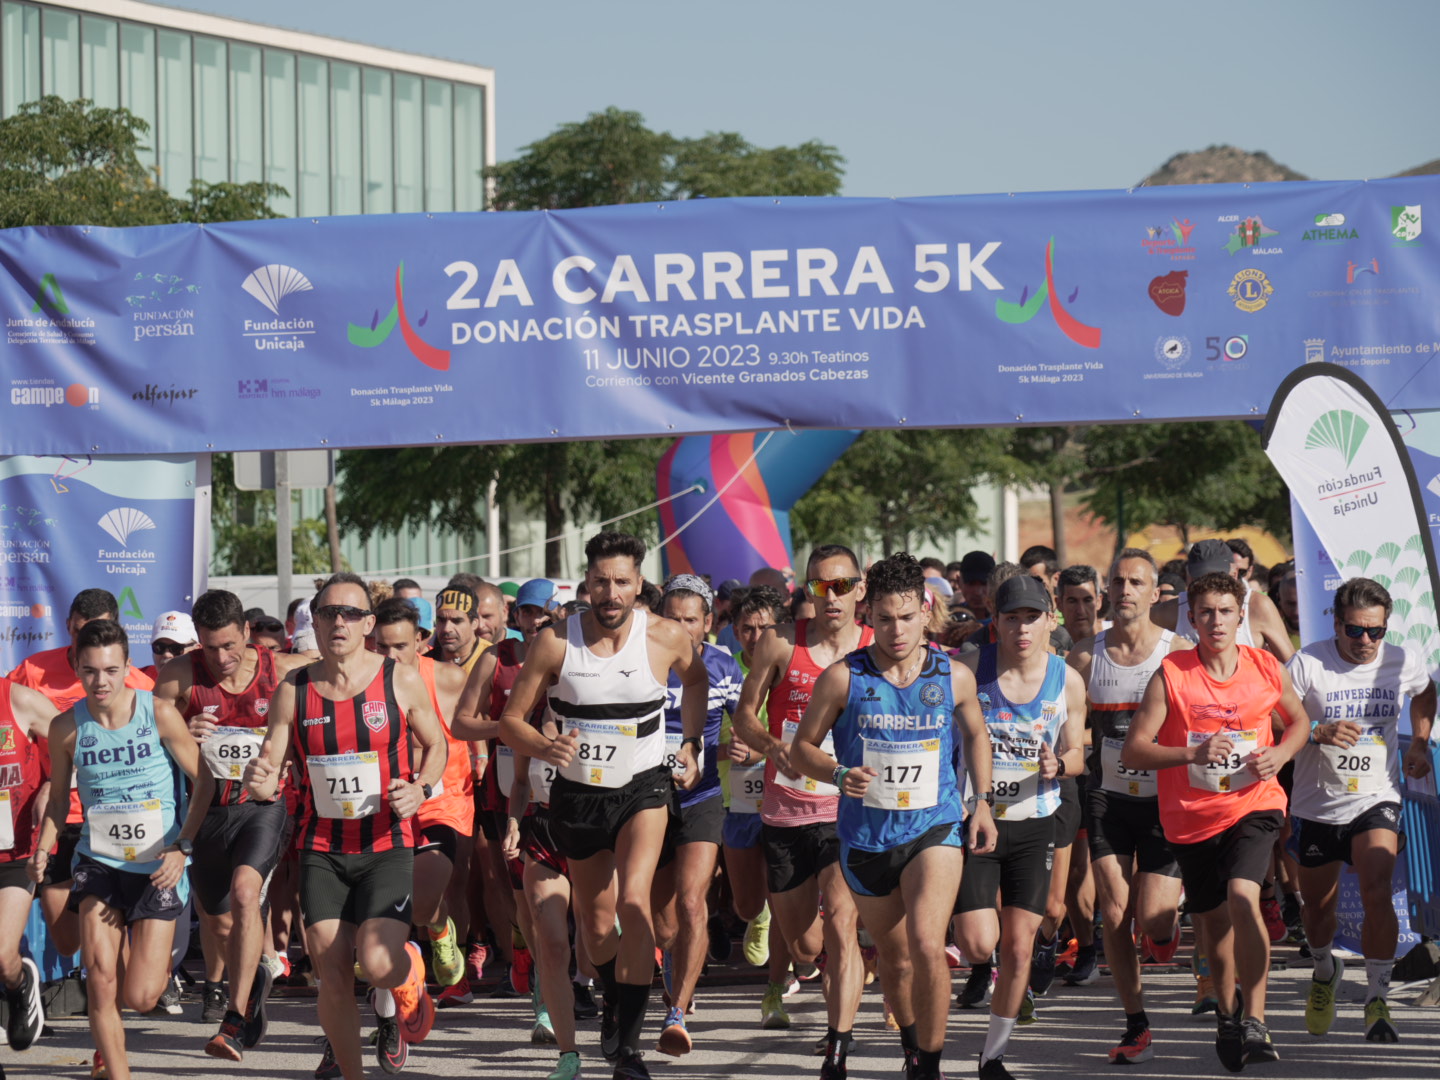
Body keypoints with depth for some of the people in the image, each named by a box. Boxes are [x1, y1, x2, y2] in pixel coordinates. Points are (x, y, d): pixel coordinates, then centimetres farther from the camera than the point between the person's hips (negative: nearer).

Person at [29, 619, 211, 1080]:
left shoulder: (159, 715, -12)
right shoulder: (67, 727, -4)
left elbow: (204, 780, -4)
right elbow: (59, 797, 11)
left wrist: (183, 846, -13)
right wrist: (43, 848, -5)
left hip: (158, 868, -2)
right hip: (98, 863, 2)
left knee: (139, 998, -3)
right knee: (100, 981, -12)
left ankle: (159, 959, 34)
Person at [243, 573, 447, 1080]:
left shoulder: (401, 682, -4)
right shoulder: (292, 690, 0)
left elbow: (436, 744, 10)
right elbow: (270, 770, 2)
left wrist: (420, 790, -10)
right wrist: (259, 782, -22)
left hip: (387, 845, -2)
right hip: (321, 848, 2)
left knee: (378, 964, -20)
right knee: (332, 976, -1)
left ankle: (406, 972, 18)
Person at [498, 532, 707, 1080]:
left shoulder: (666, 638, -12)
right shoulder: (555, 642, -15)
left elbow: (695, 679, 14)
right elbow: (510, 720, -8)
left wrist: (691, 742, 5)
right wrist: (545, 747, -28)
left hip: (643, 787, -2)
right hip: (578, 793, 2)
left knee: (634, 901, -23)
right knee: (595, 921, 15)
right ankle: (614, 1000, 48)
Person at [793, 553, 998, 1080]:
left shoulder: (955, 677, -2)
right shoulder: (843, 678, -7)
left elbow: (975, 734, 18)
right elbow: (802, 747, 2)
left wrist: (982, 800, 7)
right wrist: (839, 774, -18)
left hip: (935, 826, -1)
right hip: (865, 835, 1)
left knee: (926, 945, -21)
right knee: (894, 958, 14)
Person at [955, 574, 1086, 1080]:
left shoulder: (1067, 682, -3)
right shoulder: (970, 669, -10)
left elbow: (1076, 752, 8)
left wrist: (1059, 765, -15)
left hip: (1034, 824, 2)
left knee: (1018, 946, 2)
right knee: (980, 943, -12)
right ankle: (950, 937, 25)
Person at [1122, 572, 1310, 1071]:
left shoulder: (1266, 668, -3)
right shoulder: (1171, 675, -10)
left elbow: (1298, 721, 16)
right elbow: (1132, 751, -12)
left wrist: (1279, 755, -5)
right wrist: (1193, 753, -26)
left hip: (1253, 805, -1)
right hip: (1192, 816, 1)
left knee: (1243, 897, -25)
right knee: (1214, 920, 14)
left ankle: (1255, 1021, -20)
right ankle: (1227, 1014, 41)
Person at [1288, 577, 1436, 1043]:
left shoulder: (1402, 663, -4)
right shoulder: (1308, 663, -14)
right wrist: (1320, 733, -33)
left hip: (1376, 800, 0)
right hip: (1317, 805, 0)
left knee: (1377, 892, -21)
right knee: (1317, 905, 14)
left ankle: (1377, 1000, -12)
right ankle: (1325, 970, 46)